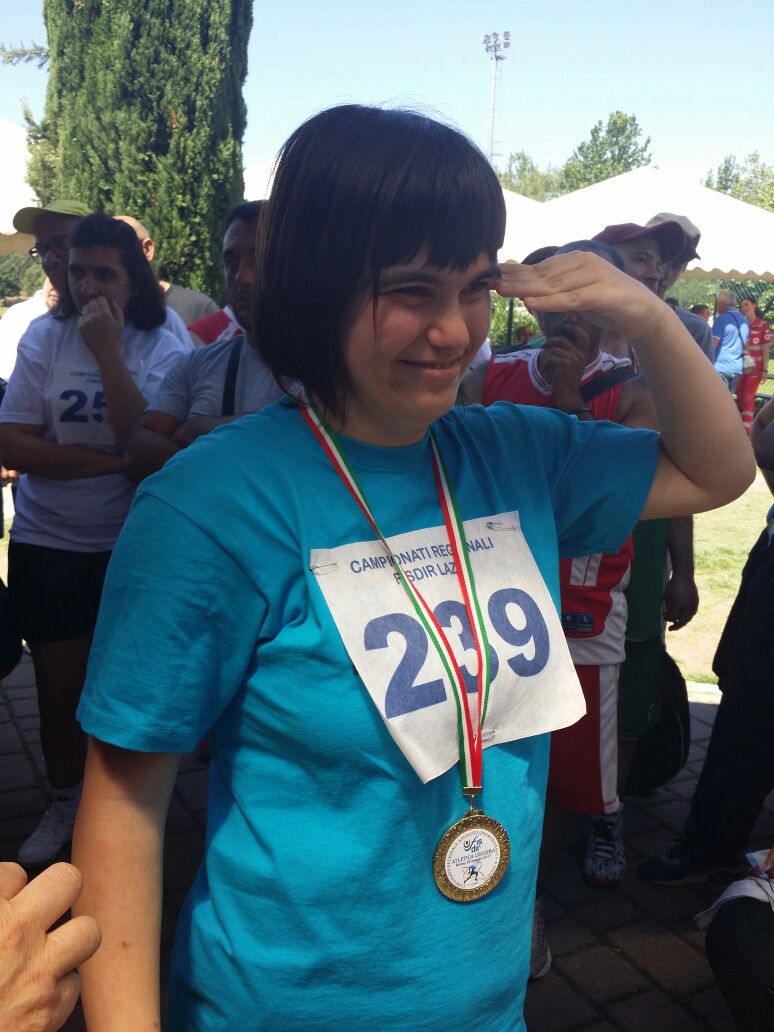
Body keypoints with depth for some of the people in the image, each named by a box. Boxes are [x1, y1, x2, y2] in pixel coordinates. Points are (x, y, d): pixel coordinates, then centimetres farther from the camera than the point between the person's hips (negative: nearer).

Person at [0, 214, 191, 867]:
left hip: (131, 543, -1)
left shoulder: (160, 349, -7)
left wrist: (106, 350, -23)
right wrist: (110, 460, -19)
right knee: (59, 690, 12)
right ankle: (64, 804, 36)